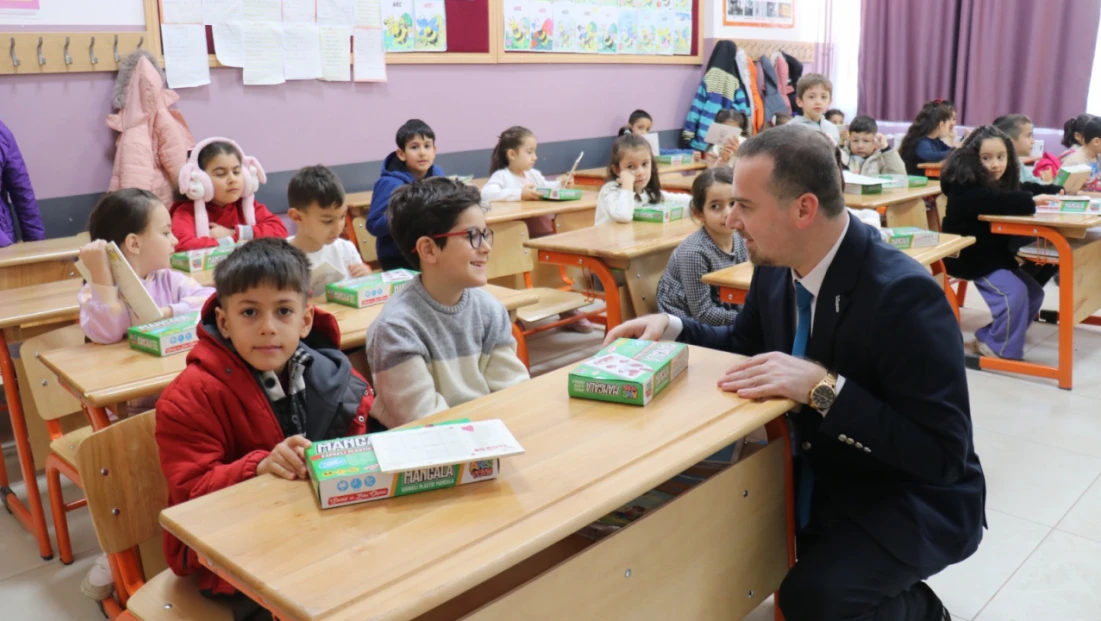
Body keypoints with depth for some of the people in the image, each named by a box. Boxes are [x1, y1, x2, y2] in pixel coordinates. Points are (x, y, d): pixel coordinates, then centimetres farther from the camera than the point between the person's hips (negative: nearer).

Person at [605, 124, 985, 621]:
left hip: (911, 500, -6)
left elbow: (943, 453, -27)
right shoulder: (777, 268, -6)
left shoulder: (904, 295, -28)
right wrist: (672, 328, -5)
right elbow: (747, 344, 13)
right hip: (818, 478, 7)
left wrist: (823, 388, -36)